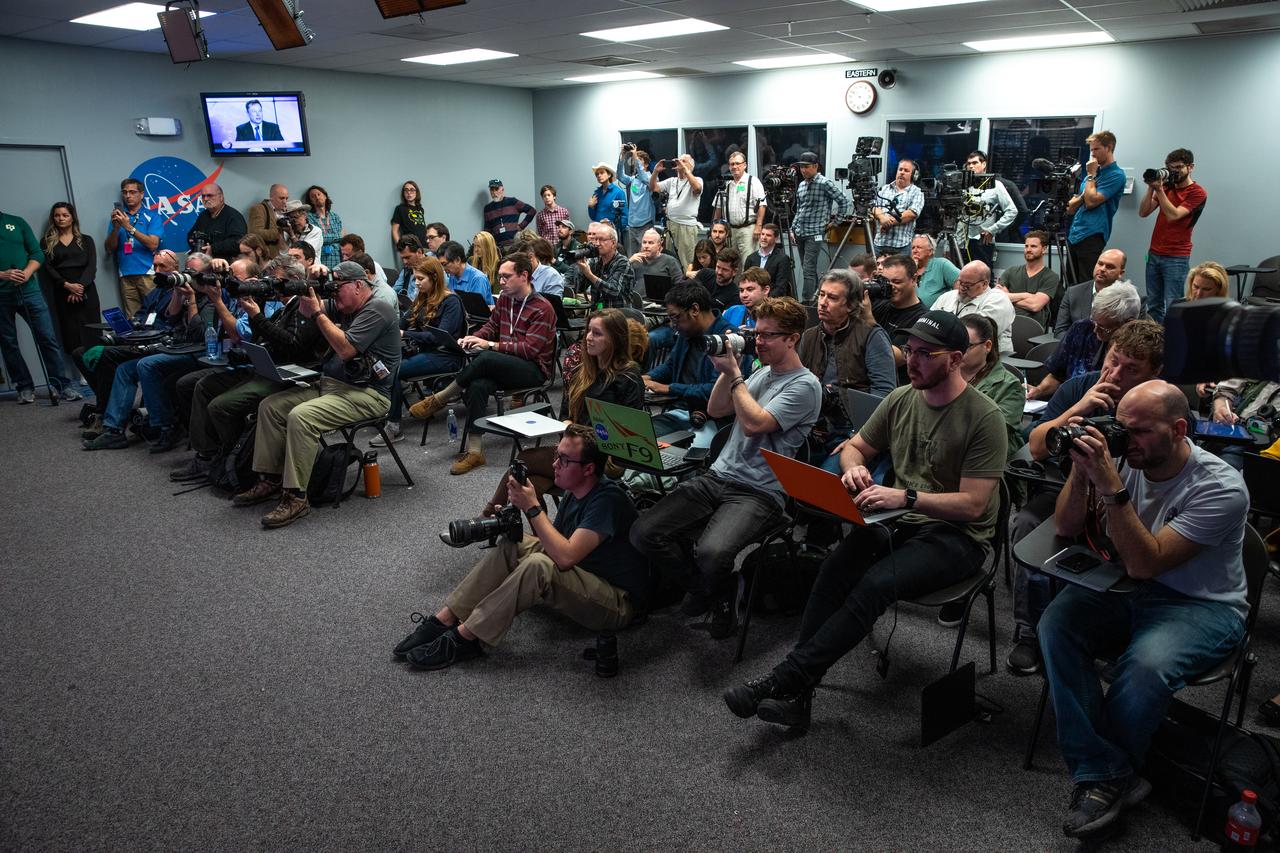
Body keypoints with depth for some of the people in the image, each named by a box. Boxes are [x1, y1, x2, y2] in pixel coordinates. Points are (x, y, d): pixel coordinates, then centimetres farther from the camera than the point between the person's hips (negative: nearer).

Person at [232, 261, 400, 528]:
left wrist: (316, 313, -14)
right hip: (329, 384, 10)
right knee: (270, 406, 1)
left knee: (300, 416, -29)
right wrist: (306, 296, -6)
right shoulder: (341, 307, 18)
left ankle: (296, 496, -23)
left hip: (367, 394, -10)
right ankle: (270, 480, 4)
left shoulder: (378, 309, -10)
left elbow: (346, 349, -20)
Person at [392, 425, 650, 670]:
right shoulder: (574, 491, 5)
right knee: (512, 543, -4)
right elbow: (551, 542, 9)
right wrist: (523, 506, -7)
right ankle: (444, 619, -8)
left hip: (619, 604, -9)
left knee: (538, 566, -32)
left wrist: (532, 507, -23)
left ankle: (463, 638, -20)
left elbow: (565, 556, -31)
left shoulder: (607, 499, -23)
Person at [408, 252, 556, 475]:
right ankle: (474, 450, -28)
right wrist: (473, 337, 3)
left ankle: (438, 400, -13)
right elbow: (492, 327, 25)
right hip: (504, 365, 6)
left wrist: (491, 345, -19)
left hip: (534, 369, -6)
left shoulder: (542, 308, -11)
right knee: (478, 385, -29)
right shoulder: (504, 299, 12)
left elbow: (529, 349, -17)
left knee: (485, 359, -34)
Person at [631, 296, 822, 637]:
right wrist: (729, 369, 5)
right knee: (644, 533, -9)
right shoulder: (762, 372, 18)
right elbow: (715, 410, 19)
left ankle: (721, 593, 1)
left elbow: (753, 424, -19)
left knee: (712, 553, -35)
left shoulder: (805, 385, -8)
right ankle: (703, 587, 12)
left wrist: (734, 374, -11)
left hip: (758, 492, -7)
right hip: (717, 477, 8)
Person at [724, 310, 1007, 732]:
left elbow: (972, 504, -16)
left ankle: (784, 679, -26)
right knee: (837, 564, -26)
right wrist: (854, 467, -6)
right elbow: (854, 446, 18)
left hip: (957, 536, -5)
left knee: (876, 582, -33)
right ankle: (796, 695, -25)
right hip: (901, 523, 5)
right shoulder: (901, 399, 7)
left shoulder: (984, 417, -12)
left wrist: (905, 497, -27)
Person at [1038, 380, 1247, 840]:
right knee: (1056, 625, -23)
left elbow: (1145, 563, -27)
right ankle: (1107, 774, -16)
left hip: (1203, 605, -5)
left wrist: (1111, 487, -33)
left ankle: (1098, 775, -5)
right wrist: (1081, 471, -18)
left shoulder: (1221, 487, -19)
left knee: (1144, 665, -34)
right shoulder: (1126, 460, -6)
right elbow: (1067, 528, -1)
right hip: (1126, 590, 5)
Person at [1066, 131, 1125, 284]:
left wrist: (1091, 175, -5)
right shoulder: (1095, 170, 19)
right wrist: (1081, 197, -4)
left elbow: (1091, 201, -16)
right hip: (1074, 234, 8)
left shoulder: (1116, 175, -5)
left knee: (1086, 285, -8)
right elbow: (1071, 207, 17)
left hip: (1091, 236, -8)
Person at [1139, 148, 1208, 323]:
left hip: (1176, 258, -6)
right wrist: (1151, 188, -5)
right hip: (1154, 254, 6)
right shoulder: (1167, 187, 13)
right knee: (1153, 305, 7)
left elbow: (1173, 215, -17)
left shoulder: (1197, 193, -5)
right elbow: (1143, 212, 6)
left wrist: (1159, 189, -17)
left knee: (1172, 308, -8)